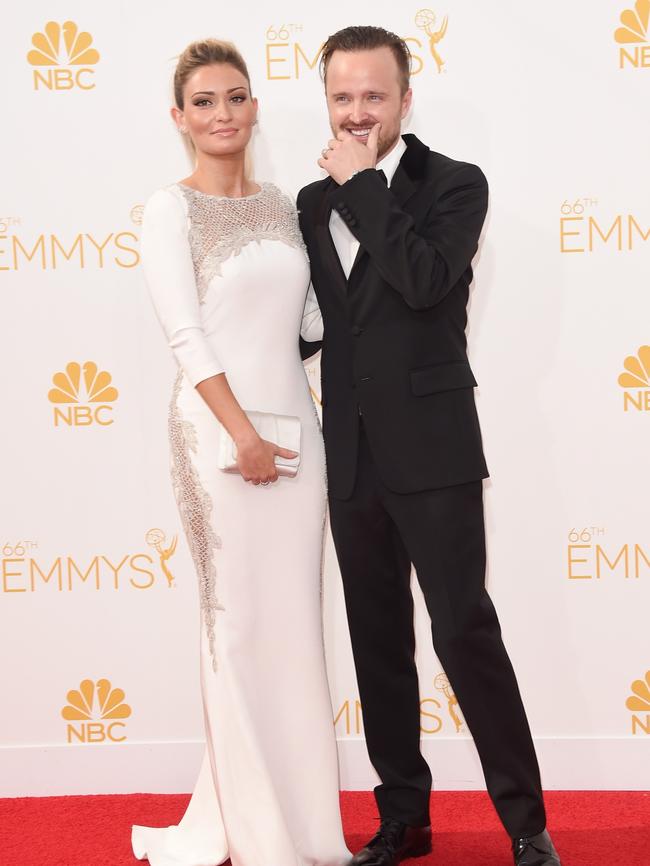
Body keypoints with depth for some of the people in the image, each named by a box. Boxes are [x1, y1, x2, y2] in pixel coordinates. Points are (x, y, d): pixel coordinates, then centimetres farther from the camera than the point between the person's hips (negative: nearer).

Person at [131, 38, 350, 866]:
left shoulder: (281, 206, 13)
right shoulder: (171, 209, -4)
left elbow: (311, 320, 12)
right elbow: (186, 335, -11)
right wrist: (241, 433, -16)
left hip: (295, 423, 6)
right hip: (219, 428, -5)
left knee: (292, 619, 9)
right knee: (241, 621, 1)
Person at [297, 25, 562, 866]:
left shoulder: (455, 184, -3)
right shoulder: (313, 203, 12)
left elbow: (425, 279, -22)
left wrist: (364, 182, -15)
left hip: (431, 451, -5)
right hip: (352, 458, 5)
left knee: (465, 631, -5)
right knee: (378, 640, 11)